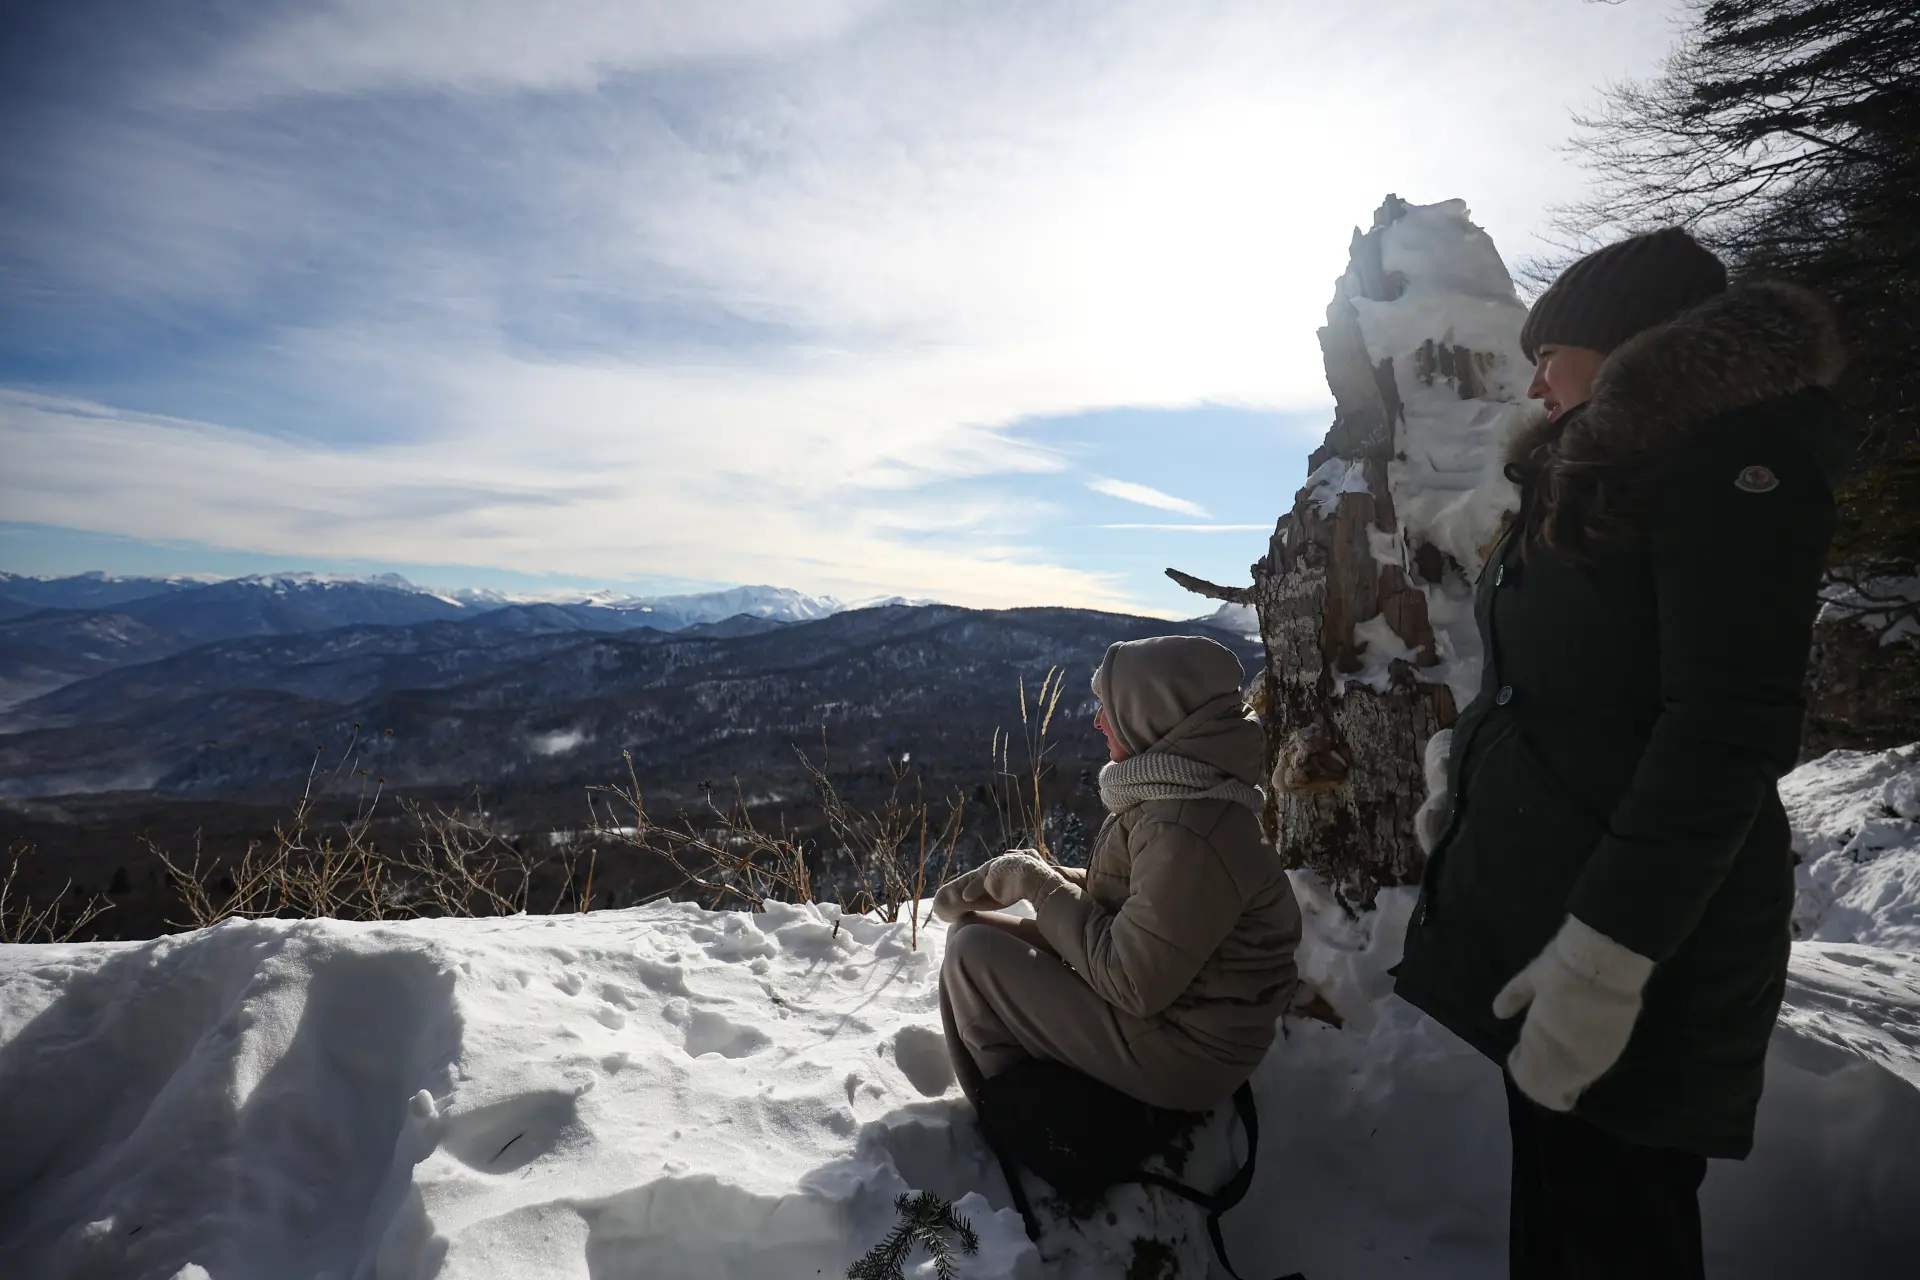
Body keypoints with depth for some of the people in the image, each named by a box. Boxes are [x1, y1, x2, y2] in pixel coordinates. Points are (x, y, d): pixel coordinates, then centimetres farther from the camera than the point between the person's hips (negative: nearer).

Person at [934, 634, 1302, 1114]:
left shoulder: (1189, 830, -30)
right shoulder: (1170, 794, 1)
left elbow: (1130, 983, -27)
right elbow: (1121, 894, 10)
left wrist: (1040, 884, -17)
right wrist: (1038, 875, -3)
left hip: (1181, 1056, -9)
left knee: (973, 953, -10)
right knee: (975, 927, 9)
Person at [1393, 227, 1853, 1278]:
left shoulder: (1734, 448, -10)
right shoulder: (1590, 480, 16)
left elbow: (1728, 725, -20)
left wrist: (1608, 951, -23)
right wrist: (1461, 793, 18)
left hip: (1637, 939, -8)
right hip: (1537, 904, 8)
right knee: (1551, 1194, 18)